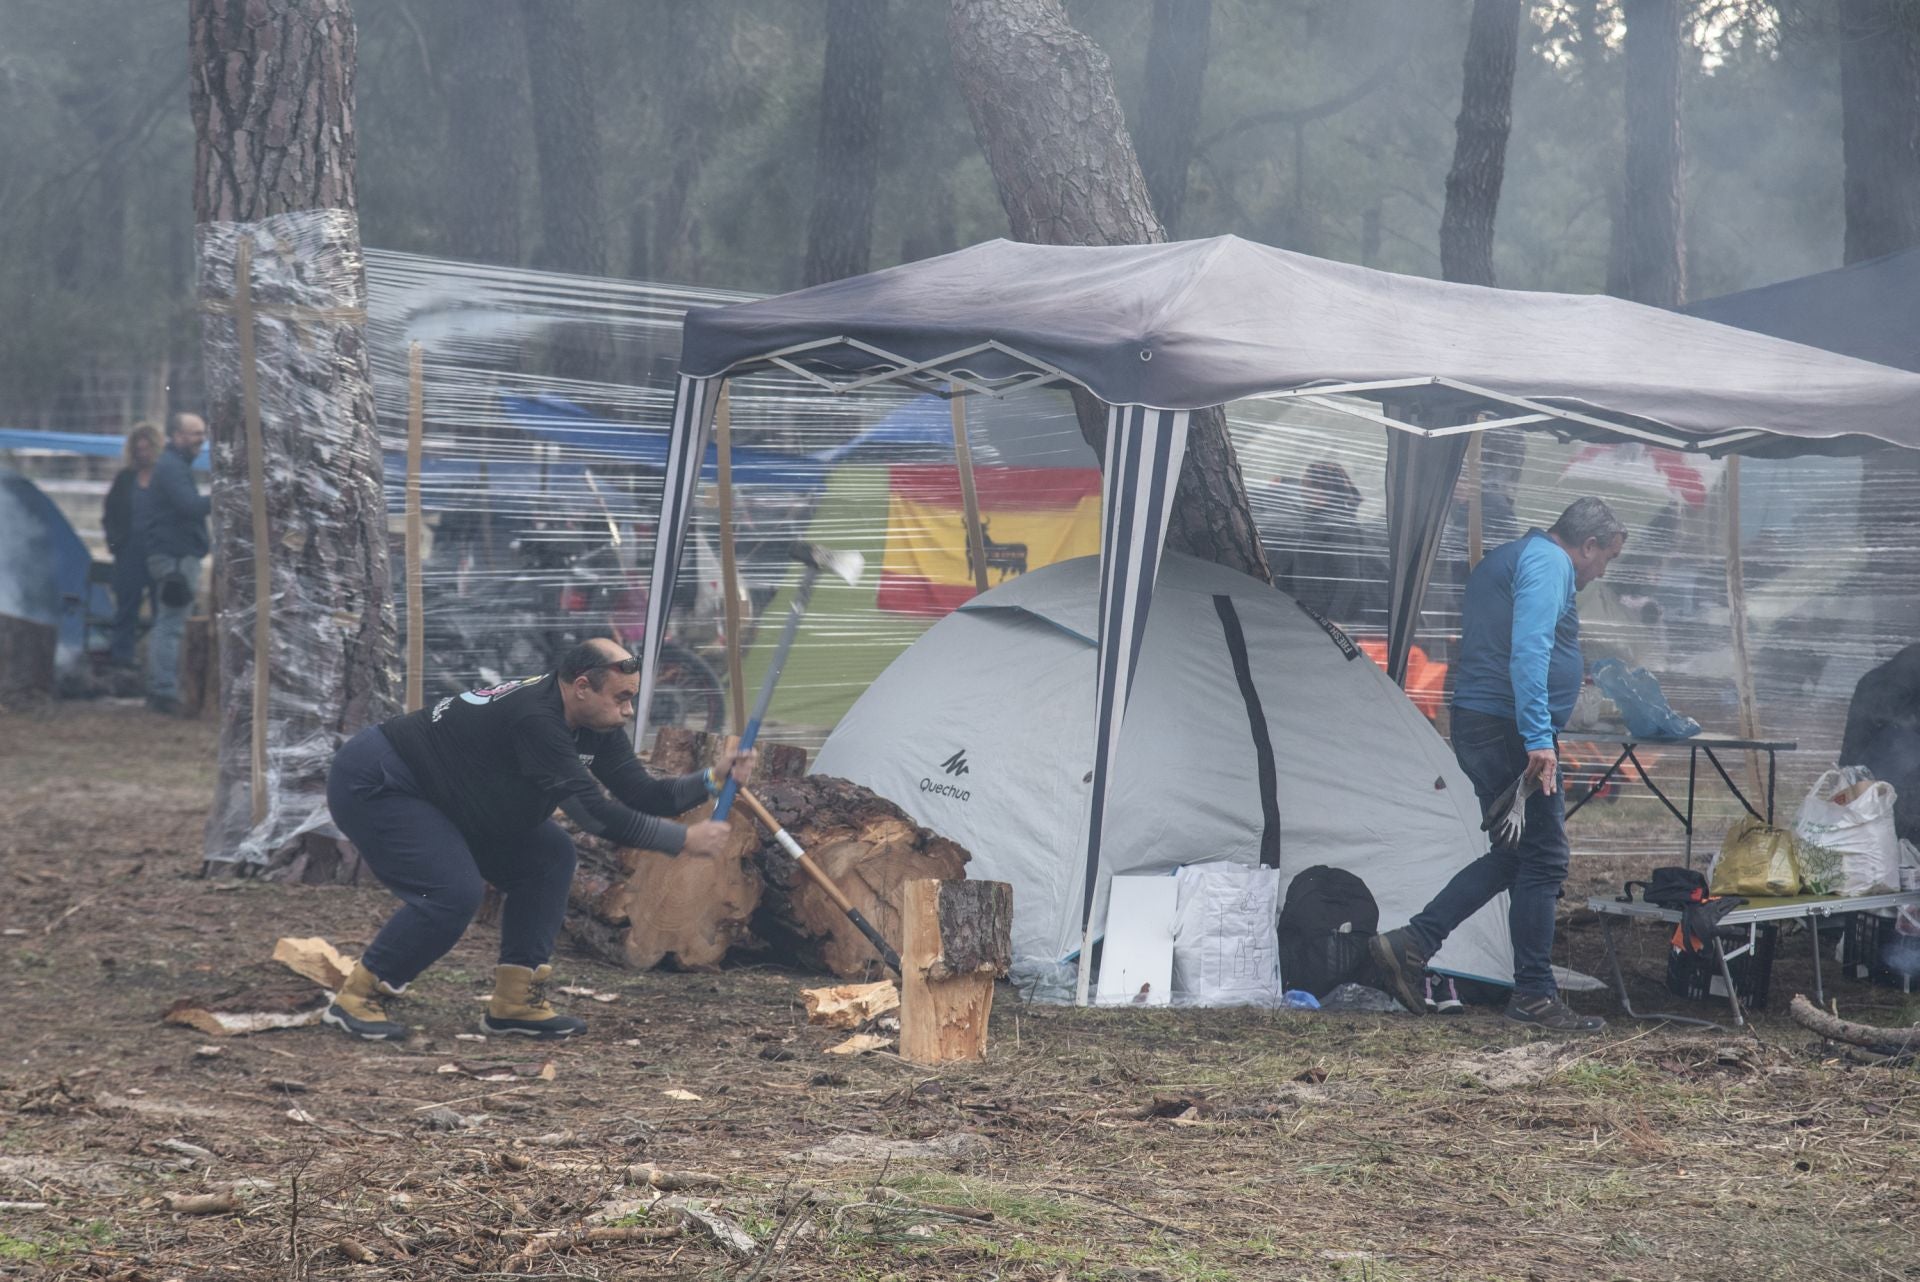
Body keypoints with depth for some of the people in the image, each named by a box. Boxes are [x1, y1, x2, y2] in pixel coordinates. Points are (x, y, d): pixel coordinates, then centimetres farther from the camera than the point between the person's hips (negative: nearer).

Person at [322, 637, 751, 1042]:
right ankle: (356, 999, -9)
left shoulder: (595, 726, -4)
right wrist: (684, 840, -28)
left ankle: (513, 1002, 3)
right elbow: (594, 813, -33)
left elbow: (644, 795, 0)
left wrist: (713, 779, -14)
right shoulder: (535, 718, -33)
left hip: (442, 800, 10)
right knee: (455, 891, -25)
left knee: (550, 856, 2)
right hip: (373, 787, -10)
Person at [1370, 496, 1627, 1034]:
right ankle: (1534, 995, 0)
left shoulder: (1507, 559, 22)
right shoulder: (1548, 562, -10)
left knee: (1513, 856, 15)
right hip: (1508, 727, -10)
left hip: (1477, 725, 10)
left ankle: (1410, 946, 9)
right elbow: (1529, 649, -23)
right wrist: (1538, 738, -28)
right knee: (1543, 860, -4)